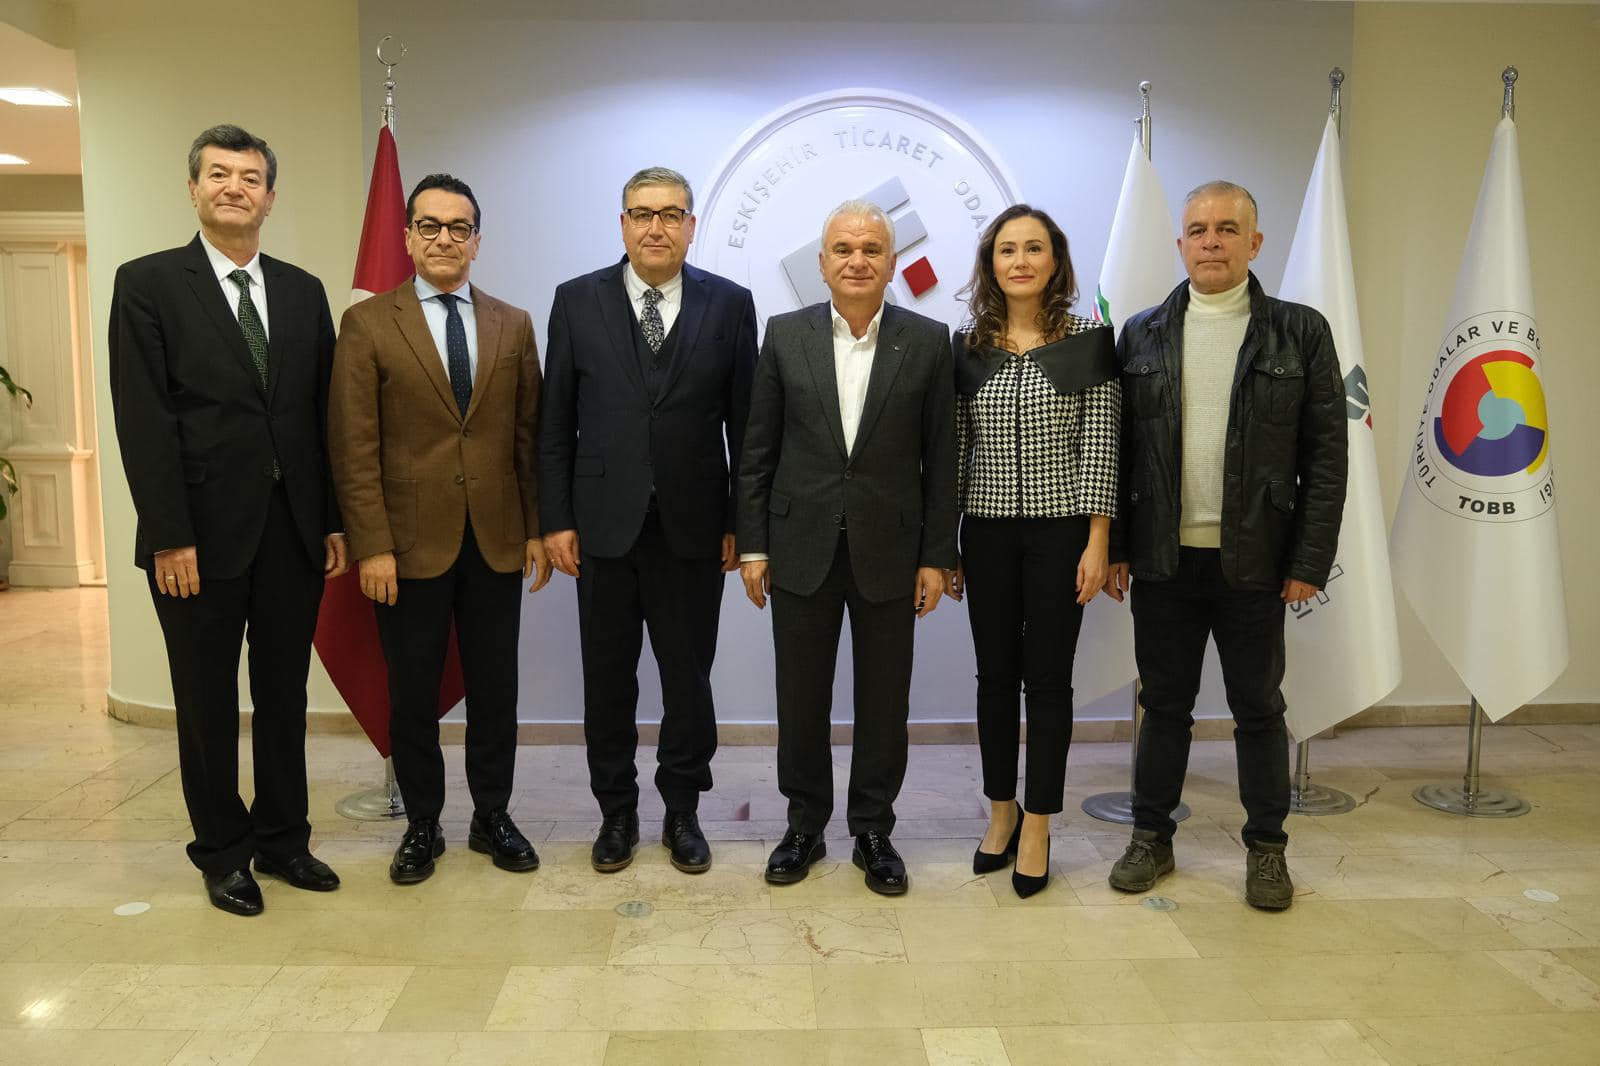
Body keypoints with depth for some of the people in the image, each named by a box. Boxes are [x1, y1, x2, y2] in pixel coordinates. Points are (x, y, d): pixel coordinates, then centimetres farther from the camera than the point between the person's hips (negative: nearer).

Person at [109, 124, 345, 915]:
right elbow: (144, 423, -9)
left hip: (294, 530, 4)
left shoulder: (303, 291, 10)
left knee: (284, 694, 13)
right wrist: (170, 537, -14)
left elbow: (322, 415, 9)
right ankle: (223, 852, 25)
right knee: (208, 702, 10)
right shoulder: (148, 284, -2)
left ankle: (283, 839, 27)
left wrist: (334, 521, 4)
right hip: (203, 533, -3)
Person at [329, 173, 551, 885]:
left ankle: (492, 817, 27)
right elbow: (354, 447, -5)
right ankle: (422, 825, 26)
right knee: (412, 696, 9)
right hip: (410, 544, -2)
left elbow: (529, 436, 8)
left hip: (496, 542, 2)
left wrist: (537, 529, 3)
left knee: (494, 690, 11)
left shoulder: (513, 325, 8)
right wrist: (371, 546, -11)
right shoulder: (367, 323, -1)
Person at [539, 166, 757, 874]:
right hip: (604, 524, 1)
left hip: (693, 526, 0)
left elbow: (743, 420, 2)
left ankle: (682, 811, 27)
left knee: (688, 677, 9)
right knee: (608, 678, 11)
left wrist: (741, 520, -1)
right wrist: (555, 519, -2)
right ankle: (616, 812, 28)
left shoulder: (729, 304, 2)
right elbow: (556, 421, 3)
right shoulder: (578, 300, 3)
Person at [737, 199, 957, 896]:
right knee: (801, 698, 10)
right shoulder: (785, 336, 2)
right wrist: (752, 546, 0)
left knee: (884, 701, 8)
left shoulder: (928, 342, 0)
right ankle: (805, 826, 27)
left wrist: (937, 557, -3)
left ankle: (873, 832, 25)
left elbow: (941, 458, 0)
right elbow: (757, 451, 3)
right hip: (802, 548, 1)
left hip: (888, 551, 0)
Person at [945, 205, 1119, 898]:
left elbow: (1100, 450, -5)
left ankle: (1037, 828, 16)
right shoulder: (968, 348, 5)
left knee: (1048, 678, 3)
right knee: (995, 674, 10)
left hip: (1060, 529, -2)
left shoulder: (1087, 344, -2)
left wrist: (1097, 544, -10)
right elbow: (956, 450, 7)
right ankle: (1002, 811, 27)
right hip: (987, 532, 3)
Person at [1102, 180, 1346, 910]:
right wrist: (1114, 547, 1)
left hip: (1253, 561, -1)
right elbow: (1118, 447, 5)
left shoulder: (1301, 332, 0)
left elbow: (1325, 455, -2)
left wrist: (1311, 560, -7)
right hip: (1163, 558, 1)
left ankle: (1267, 846, 27)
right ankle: (1152, 837, 26)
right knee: (1164, 704, 12)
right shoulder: (1141, 334, 5)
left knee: (1258, 707, 11)